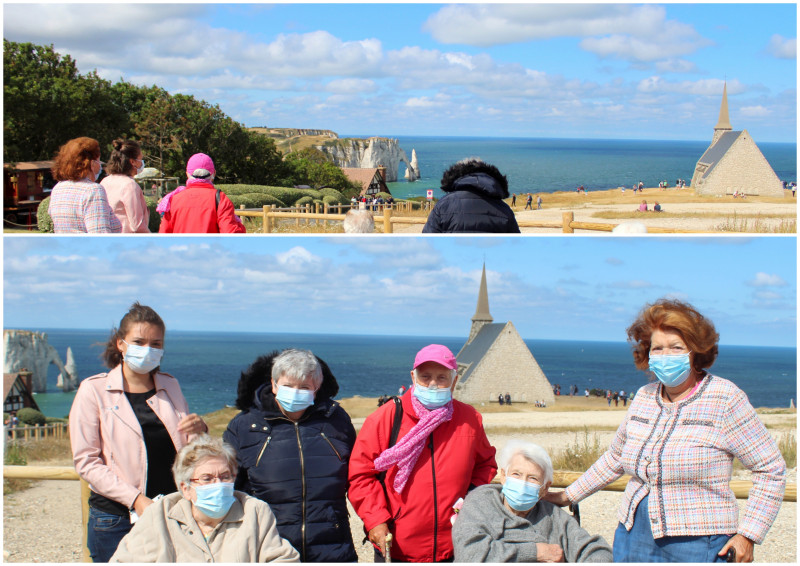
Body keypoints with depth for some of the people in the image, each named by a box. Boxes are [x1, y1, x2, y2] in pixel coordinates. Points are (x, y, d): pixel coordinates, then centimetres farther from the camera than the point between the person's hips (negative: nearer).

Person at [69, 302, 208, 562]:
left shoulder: (170, 386, 12)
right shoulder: (94, 390, -1)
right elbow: (86, 462, -8)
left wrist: (199, 431, -7)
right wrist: (135, 499, -18)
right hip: (115, 518, -3)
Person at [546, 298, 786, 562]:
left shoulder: (725, 399, -7)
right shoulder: (644, 397, 10)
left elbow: (771, 468, -5)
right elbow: (614, 458, 25)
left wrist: (748, 533, -11)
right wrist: (568, 496, 28)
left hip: (696, 547, -5)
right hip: (633, 539, 5)